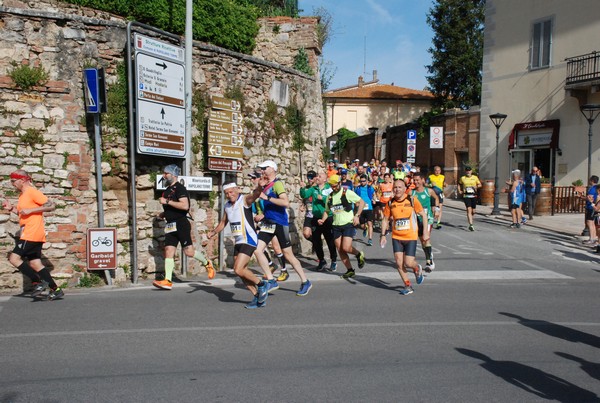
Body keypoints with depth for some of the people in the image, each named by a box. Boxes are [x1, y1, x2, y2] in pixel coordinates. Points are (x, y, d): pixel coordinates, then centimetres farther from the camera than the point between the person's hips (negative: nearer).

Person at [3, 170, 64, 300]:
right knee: (35, 263, 8)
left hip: (32, 234, -10)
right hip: (28, 234, 10)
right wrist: (11, 209, 14)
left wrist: (30, 210, -20)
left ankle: (38, 283, -8)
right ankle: (55, 289, 10)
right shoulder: (23, 195, 19)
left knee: (14, 258, -11)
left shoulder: (32, 192, -10)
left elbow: (51, 206, -17)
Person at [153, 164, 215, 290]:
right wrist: (164, 214, 15)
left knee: (189, 251, -8)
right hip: (170, 225, 8)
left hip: (181, 223, -8)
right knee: (168, 251, -1)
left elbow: (185, 205, -23)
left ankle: (207, 263, 18)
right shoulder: (167, 190, 19)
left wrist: (167, 201, -20)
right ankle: (167, 281, -3)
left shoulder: (179, 188, -9)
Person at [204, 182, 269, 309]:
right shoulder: (227, 205, 11)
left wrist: (260, 187, -55)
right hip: (238, 242, 8)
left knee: (238, 270, -16)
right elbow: (223, 223, 26)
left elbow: (256, 194, -34)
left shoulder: (245, 200, -11)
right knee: (241, 272, 8)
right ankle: (257, 297, 21)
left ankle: (262, 285, 5)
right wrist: (212, 233, 16)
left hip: (249, 240, -8)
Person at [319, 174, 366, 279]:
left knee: (346, 248, -18)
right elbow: (327, 211, 20)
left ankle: (359, 254, 13)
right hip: (336, 226, 6)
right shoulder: (330, 196, 11)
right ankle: (350, 270, 16)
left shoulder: (347, 193, -5)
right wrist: (323, 220, 1)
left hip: (348, 224, -6)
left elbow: (361, 202, -3)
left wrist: (357, 215, -13)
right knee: (340, 250, 4)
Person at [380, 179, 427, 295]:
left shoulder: (412, 200, -7)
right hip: (396, 237, 3)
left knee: (408, 263, -8)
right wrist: (383, 235, 1)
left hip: (411, 237, -3)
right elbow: (385, 219, 10)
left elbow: (424, 215, 1)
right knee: (399, 263, -5)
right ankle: (408, 286, 12)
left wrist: (425, 232, -3)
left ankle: (417, 269, 29)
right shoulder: (390, 203, 0)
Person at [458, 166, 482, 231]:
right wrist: (459, 191, 8)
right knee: (469, 209, -13)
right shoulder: (462, 178, 6)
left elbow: (480, 184, 13)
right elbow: (459, 184, 22)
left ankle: (469, 219, 41)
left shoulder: (475, 177, 7)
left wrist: (476, 186, -7)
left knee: (473, 211, 8)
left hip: (474, 196, 2)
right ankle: (471, 225, -16)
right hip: (466, 196, -2)